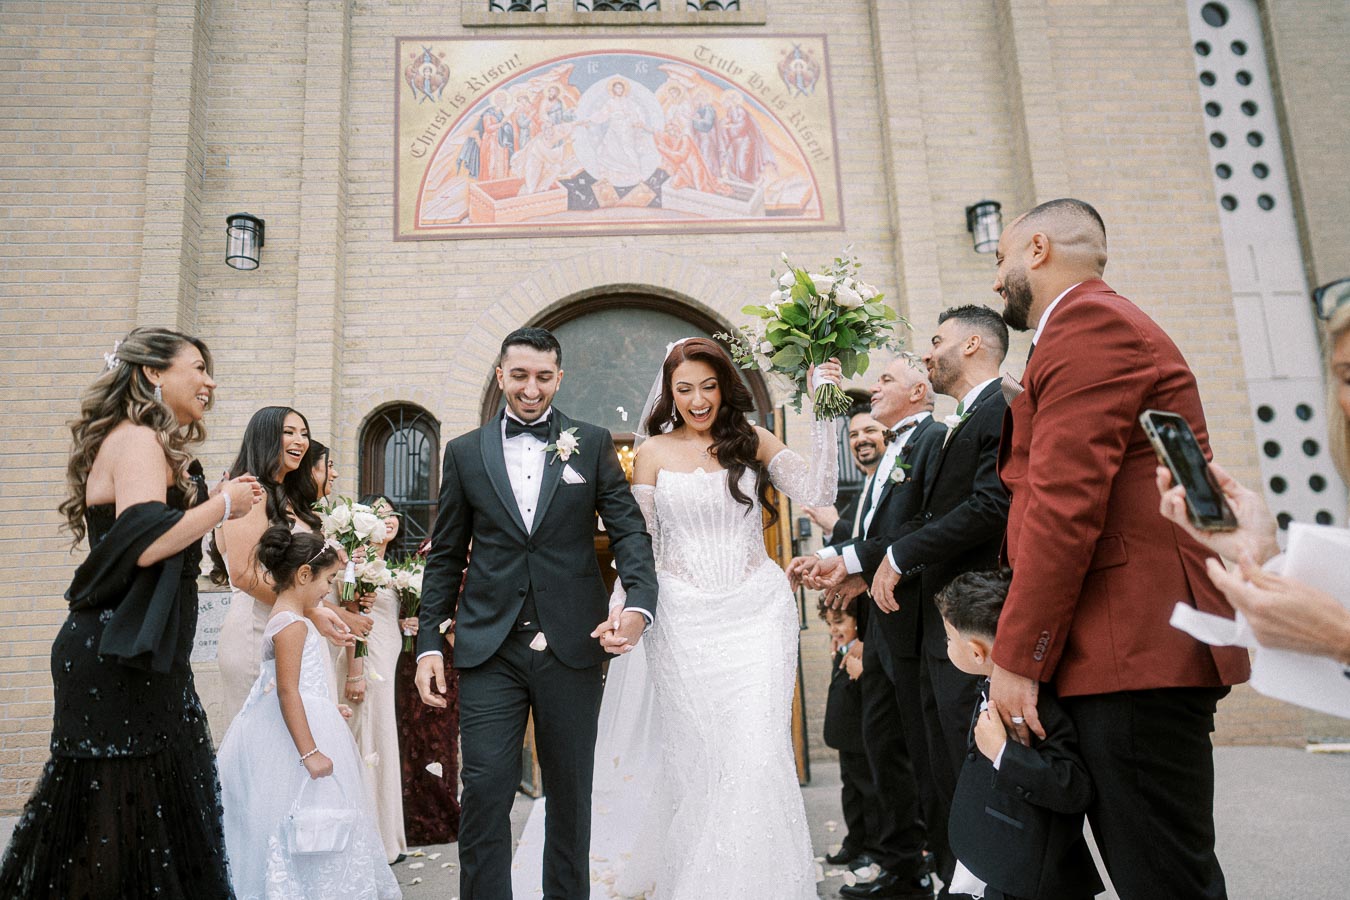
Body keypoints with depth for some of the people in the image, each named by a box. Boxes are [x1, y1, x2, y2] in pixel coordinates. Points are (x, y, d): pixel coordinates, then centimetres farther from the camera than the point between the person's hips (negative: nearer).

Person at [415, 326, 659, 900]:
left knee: (571, 794, 13)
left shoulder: (593, 444, 4)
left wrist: (639, 604, -19)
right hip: (490, 650, 0)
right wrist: (429, 642, 3)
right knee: (484, 794, -1)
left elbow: (628, 529, -2)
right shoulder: (465, 452, 8)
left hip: (573, 645, 0)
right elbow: (446, 555, 10)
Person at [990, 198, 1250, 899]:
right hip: (1128, 655, 10)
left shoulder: (1089, 324, -10)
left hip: (1136, 654, -10)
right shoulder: (1096, 324, 24)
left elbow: (1063, 508, -19)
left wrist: (1017, 659, -16)